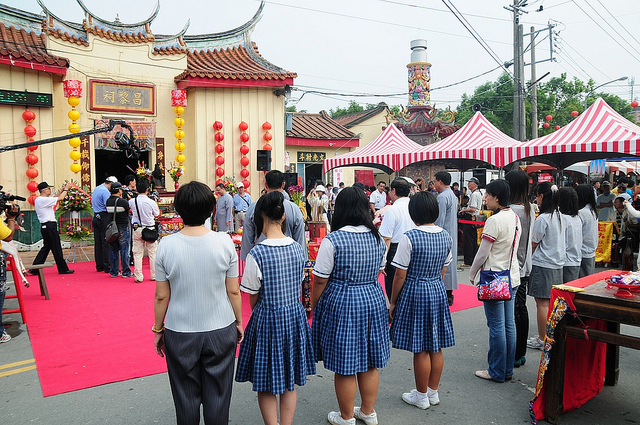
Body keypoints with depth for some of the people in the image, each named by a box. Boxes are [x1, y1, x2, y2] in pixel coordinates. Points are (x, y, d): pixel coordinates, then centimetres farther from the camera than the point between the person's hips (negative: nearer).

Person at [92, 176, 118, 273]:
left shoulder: (95, 189, 17)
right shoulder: (105, 191, -14)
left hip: (96, 217, 9)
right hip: (104, 218, -9)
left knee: (98, 243, 10)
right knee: (106, 243, -6)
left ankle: (99, 266, 16)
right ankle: (107, 267, -3)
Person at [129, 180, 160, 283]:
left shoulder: (132, 201, -4)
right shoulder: (151, 202, -11)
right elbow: (157, 214, 5)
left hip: (137, 229, 2)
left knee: (137, 253, 7)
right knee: (153, 253, 9)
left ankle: (138, 276, 8)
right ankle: (154, 275, 14)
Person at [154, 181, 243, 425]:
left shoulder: (166, 245, -11)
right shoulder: (224, 242, -11)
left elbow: (161, 297, -4)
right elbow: (234, 291, -5)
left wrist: (158, 329, 10)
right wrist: (239, 322, 10)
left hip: (180, 334, 0)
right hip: (221, 331, 0)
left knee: (186, 398, 16)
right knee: (217, 396, 14)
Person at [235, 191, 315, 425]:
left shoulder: (256, 254, -20)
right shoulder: (298, 249, -6)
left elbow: (253, 298, -8)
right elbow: (298, 287, 6)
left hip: (267, 319, -5)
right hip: (296, 316, 5)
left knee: (266, 384, 13)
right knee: (290, 382, 20)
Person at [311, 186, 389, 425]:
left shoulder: (332, 241, -16)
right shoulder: (377, 239, 1)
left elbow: (320, 281, -12)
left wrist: (314, 307, 1)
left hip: (341, 305, -6)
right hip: (373, 300, 6)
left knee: (344, 366, 9)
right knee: (370, 363, 18)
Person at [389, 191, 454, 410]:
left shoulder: (410, 238, -19)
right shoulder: (446, 236, 1)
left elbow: (400, 275, -15)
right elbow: (443, 271, 10)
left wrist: (393, 302, -3)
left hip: (415, 293, -6)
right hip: (438, 292, 7)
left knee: (421, 349, 5)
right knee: (436, 347, 16)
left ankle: (421, 396, 20)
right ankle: (433, 392, 31)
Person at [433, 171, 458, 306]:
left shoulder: (442, 197, -17)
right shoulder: (452, 195, 14)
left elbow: (439, 220, -19)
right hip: (451, 235, 10)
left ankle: (445, 296, -3)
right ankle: (449, 294, 21)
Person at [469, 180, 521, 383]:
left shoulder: (495, 220, -18)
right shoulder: (515, 217, 9)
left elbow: (483, 253, -15)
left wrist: (472, 273, -2)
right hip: (512, 276, 9)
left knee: (496, 326, 0)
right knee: (509, 324, 13)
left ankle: (497, 372, 10)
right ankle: (508, 369, 23)